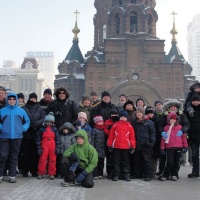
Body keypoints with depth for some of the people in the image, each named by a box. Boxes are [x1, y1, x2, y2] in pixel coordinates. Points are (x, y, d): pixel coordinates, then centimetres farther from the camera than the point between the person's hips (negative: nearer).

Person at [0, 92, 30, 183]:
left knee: (14, 157, 6)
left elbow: (27, 121, 14)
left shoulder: (21, 111, 9)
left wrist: (23, 128, 1)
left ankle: (12, 176, 12)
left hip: (17, 137, 1)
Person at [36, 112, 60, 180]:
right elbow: (38, 139, 3)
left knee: (52, 160, 4)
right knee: (42, 160, 0)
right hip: (44, 147, -1)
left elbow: (57, 139, 7)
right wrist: (39, 148, -3)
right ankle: (41, 173, 10)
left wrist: (57, 147, 0)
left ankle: (51, 174, 13)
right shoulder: (42, 129, 3)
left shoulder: (55, 129, 8)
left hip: (52, 147, 1)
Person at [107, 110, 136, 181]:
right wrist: (110, 145, 2)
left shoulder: (129, 126, 3)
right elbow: (111, 136, 4)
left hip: (126, 147, 0)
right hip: (116, 146, 0)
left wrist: (133, 146, 0)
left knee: (126, 161, 9)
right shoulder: (115, 125, 3)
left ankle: (126, 175, 16)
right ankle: (116, 175, 12)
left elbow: (132, 137, 3)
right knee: (116, 161, 6)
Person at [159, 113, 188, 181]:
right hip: (169, 148, -2)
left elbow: (183, 137, 9)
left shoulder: (179, 127, 8)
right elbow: (163, 138, 5)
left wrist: (185, 146, 6)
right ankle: (165, 175, 9)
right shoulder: (166, 128, 6)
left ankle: (174, 175, 22)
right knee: (169, 162, -6)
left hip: (178, 148, 2)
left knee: (177, 162, 8)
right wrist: (162, 148, 1)